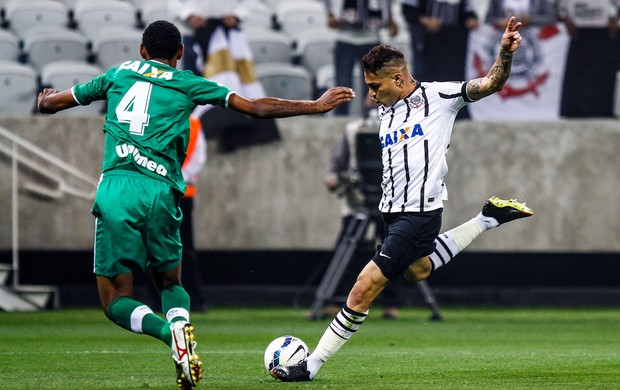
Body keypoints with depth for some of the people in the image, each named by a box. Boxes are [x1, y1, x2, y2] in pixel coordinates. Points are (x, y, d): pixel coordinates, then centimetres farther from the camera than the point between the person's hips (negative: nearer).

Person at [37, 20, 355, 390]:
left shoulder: (118, 75, 19)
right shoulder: (188, 84, 14)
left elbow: (49, 103, 28)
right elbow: (258, 107, 10)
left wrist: (46, 99, 52)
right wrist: (315, 106, 20)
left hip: (115, 190, 0)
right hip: (160, 193, 0)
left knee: (116, 300, 6)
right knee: (170, 282, 22)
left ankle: (171, 331, -25)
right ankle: (181, 321, -14)